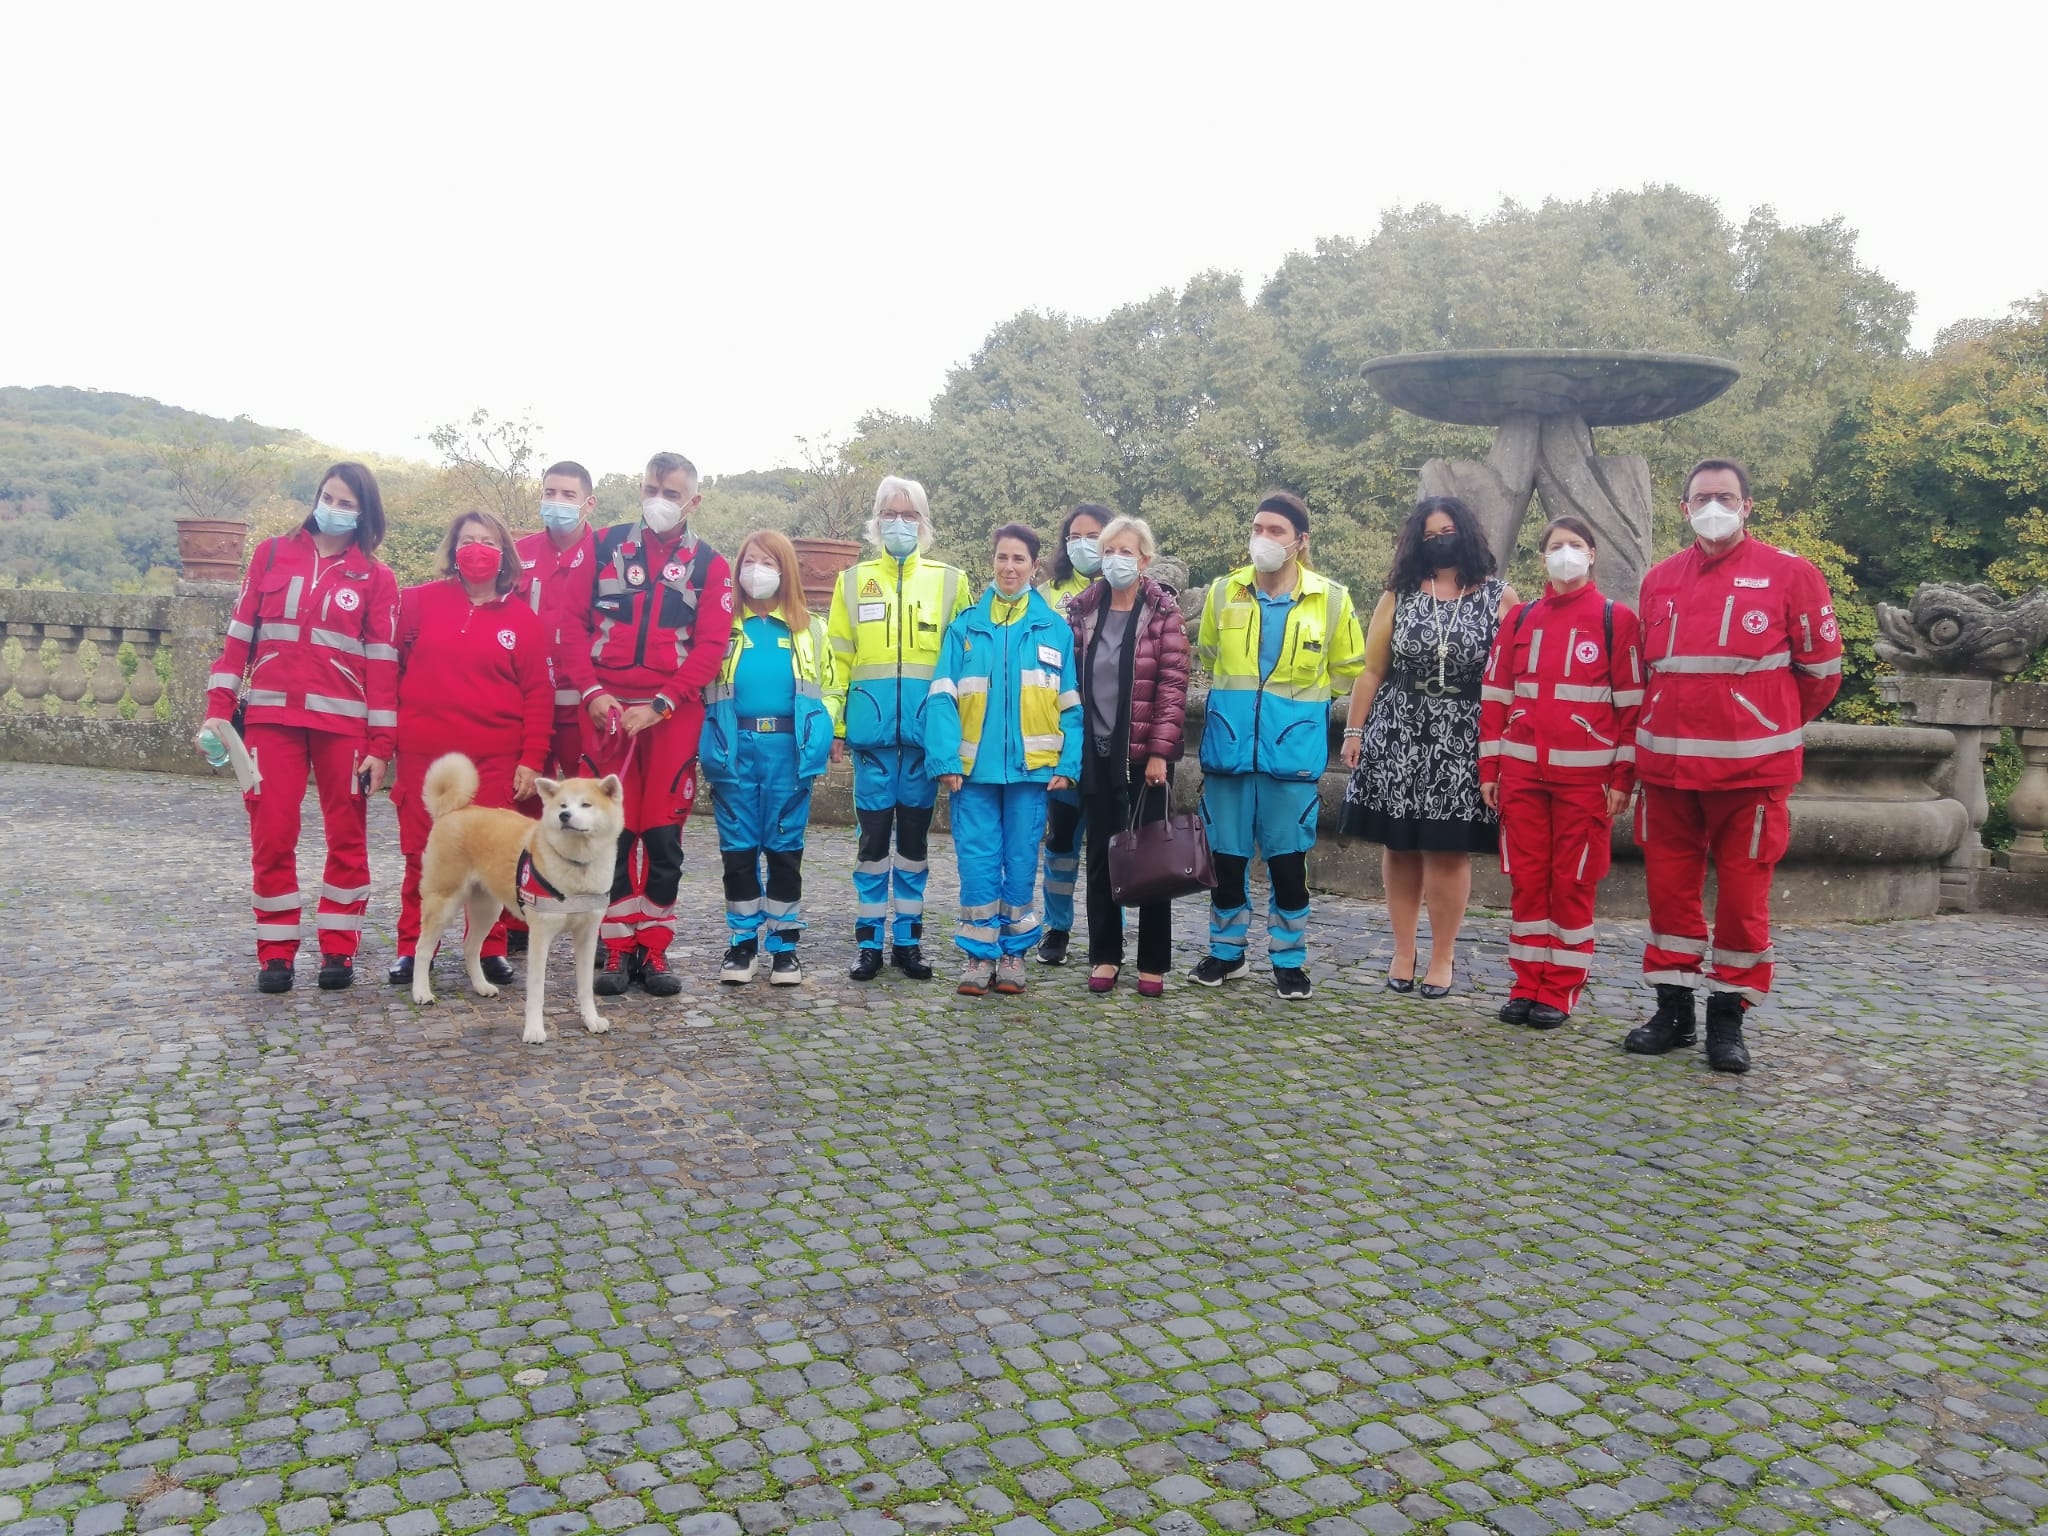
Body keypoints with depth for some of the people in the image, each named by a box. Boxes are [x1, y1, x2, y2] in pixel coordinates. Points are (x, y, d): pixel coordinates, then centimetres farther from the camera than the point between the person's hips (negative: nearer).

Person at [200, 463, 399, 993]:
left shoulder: (375, 577, 4)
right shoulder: (272, 555, 9)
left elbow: (382, 662, 1)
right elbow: (240, 634, 9)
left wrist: (379, 744, -4)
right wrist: (218, 707, 1)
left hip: (343, 722, -1)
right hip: (271, 716, 1)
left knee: (347, 837, 3)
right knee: (272, 835, 0)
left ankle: (338, 950, 14)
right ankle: (276, 953, 10)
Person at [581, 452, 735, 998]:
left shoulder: (709, 565, 6)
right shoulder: (606, 545, 10)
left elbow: (711, 646, -3)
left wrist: (658, 706, -12)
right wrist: (592, 691, -8)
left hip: (673, 713, 0)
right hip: (608, 708, 1)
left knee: (663, 832, 2)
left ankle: (654, 948, 12)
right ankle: (618, 948, 10)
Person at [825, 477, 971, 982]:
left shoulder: (949, 581, 9)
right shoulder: (853, 580, 10)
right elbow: (837, 658, 7)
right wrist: (834, 724, 0)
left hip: (926, 728, 0)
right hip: (872, 728, 0)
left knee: (914, 837, 7)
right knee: (873, 835, 1)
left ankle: (908, 941, 16)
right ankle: (869, 942, 10)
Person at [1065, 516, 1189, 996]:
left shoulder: (1164, 613, -4)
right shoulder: (1083, 610, 6)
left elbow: (1173, 686, -8)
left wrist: (1160, 750, -13)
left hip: (1145, 754, -3)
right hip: (1096, 753, 3)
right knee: (1101, 856, 8)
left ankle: (1153, 963, 12)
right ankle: (1105, 955, 19)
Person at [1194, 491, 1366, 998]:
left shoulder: (1331, 599, -2)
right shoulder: (1223, 592, 4)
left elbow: (1349, 672, 11)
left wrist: (1299, 697, 11)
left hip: (1293, 751, -2)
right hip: (1228, 748, 2)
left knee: (1287, 858, 3)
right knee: (1226, 856, 8)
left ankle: (1289, 960, 17)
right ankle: (1226, 951, 24)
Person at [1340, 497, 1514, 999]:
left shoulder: (1499, 598, 2)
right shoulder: (1397, 596, 8)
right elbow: (1371, 671, 7)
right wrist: (1354, 731, 3)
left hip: (1462, 745, -2)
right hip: (1397, 739, 2)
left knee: (1448, 850, -2)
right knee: (1400, 846, 5)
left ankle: (1443, 957, 11)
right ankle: (1403, 952, 16)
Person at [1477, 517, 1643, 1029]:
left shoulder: (1617, 619, 1)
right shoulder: (1519, 619, 10)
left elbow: (1632, 703, -1)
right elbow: (1495, 696, 10)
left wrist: (1623, 776, -6)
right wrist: (1490, 767, 5)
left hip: (1586, 773, -3)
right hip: (1522, 771, 3)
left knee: (1573, 883, 3)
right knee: (1527, 879, 6)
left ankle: (1559, 992, 12)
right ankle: (1528, 985, 15)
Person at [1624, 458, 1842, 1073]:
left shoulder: (1789, 574, -2)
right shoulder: (1660, 579, 10)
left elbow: (1821, 666, 5)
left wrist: (1771, 724, 14)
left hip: (1750, 767, -3)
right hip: (1667, 766, 4)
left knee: (1743, 894, 3)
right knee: (1669, 887, 8)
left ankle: (1728, 1017, 15)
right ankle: (1673, 1010, 20)